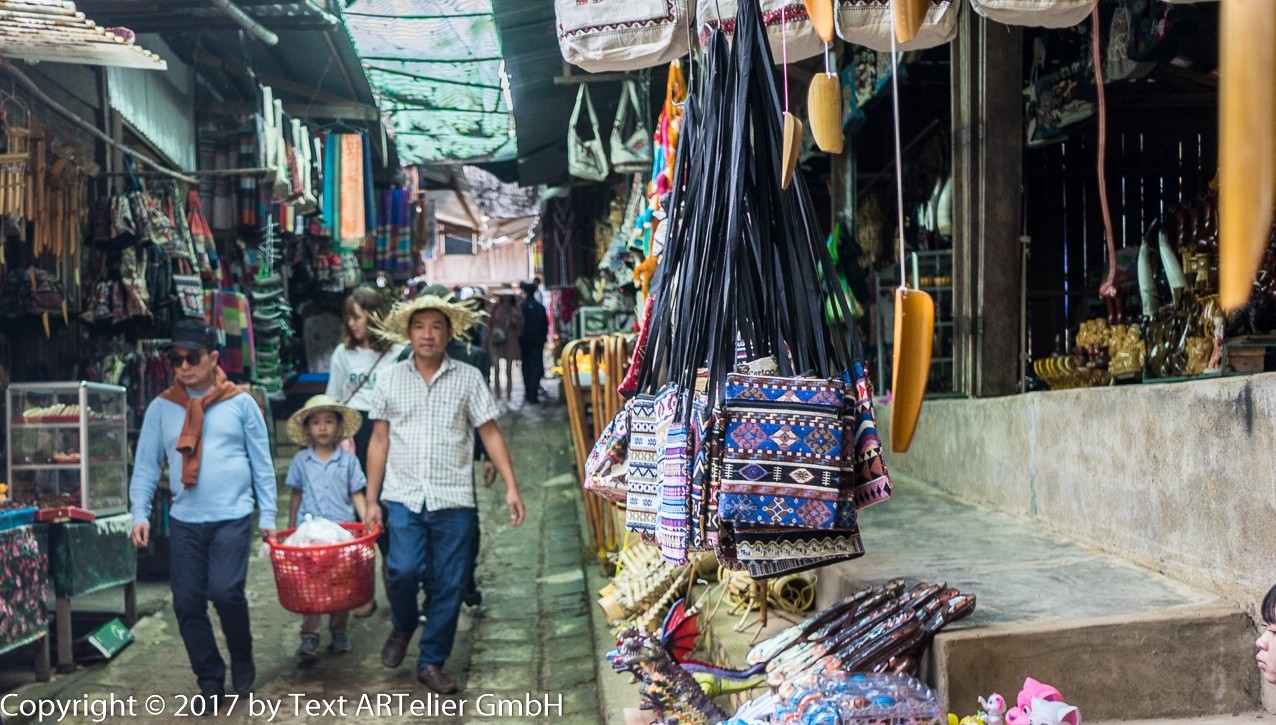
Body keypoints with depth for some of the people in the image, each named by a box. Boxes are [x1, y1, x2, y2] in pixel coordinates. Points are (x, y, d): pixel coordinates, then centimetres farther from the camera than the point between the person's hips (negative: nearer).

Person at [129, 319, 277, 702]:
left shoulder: (240, 402, -1)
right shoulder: (161, 407, 4)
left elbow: (262, 463, 2)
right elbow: (146, 465, 8)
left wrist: (268, 515, 1)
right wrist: (140, 514, -2)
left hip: (233, 517, -3)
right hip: (184, 520, 3)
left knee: (225, 593, -13)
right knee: (187, 603, 3)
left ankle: (242, 659, 15)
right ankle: (210, 680, 19)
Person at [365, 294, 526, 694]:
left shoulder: (468, 378, 3)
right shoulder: (392, 379, 8)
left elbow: (490, 433, 3)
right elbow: (379, 440, 10)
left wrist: (511, 487, -6)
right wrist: (371, 499, 8)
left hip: (453, 500, 0)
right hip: (404, 496, 0)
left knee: (448, 585, 2)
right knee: (404, 571, -15)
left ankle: (432, 661, 20)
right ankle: (402, 627, 18)